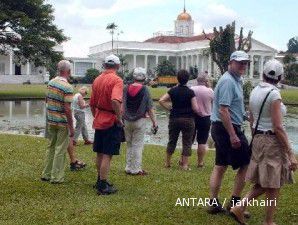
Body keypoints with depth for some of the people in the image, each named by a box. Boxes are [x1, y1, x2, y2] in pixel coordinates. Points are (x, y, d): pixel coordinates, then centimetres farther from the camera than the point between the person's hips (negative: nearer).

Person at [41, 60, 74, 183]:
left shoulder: (51, 82, 3)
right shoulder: (67, 87, -19)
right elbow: (67, 109, -20)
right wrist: (71, 127, -15)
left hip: (50, 121, 7)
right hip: (62, 122, -7)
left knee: (51, 147, 18)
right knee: (60, 149, 3)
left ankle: (46, 174, 25)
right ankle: (56, 177, 9)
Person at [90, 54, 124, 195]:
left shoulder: (97, 80, 8)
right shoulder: (116, 80, -15)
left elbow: (92, 103, 13)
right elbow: (115, 101, -31)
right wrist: (119, 118, -21)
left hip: (99, 121, 7)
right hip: (112, 122, -7)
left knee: (100, 153, 17)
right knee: (107, 155, -2)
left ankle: (100, 181, 29)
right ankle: (103, 186, 3)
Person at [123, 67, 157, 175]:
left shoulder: (126, 89, -2)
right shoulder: (144, 90, -10)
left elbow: (122, 106, 0)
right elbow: (150, 108, -8)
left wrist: (123, 118, 9)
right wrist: (154, 121, 0)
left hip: (127, 121, 4)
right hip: (139, 121, -3)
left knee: (129, 145, 15)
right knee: (138, 145, 4)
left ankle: (129, 168, 19)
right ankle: (136, 169, 7)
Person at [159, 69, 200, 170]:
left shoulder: (173, 90, -1)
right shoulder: (190, 92, -8)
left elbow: (161, 100, -6)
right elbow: (195, 108, -12)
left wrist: (170, 108, 2)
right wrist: (200, 113, 7)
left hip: (174, 118, 3)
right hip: (188, 120, -3)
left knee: (172, 141, 15)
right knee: (187, 143, 5)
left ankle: (167, 162, 23)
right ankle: (185, 164, 7)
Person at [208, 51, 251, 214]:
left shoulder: (236, 80, 15)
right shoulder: (228, 81, -17)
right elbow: (223, 110, -24)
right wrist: (233, 135, -26)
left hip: (220, 128, 10)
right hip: (227, 128, -10)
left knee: (220, 166, 12)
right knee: (245, 164, -1)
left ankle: (213, 203, 17)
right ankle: (235, 203, 7)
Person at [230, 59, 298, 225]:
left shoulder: (255, 91, 6)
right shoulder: (274, 94, -18)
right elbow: (278, 127, -21)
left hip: (258, 139, 8)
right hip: (272, 142, -8)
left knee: (263, 183, 20)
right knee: (273, 186, 6)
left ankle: (240, 208, 13)